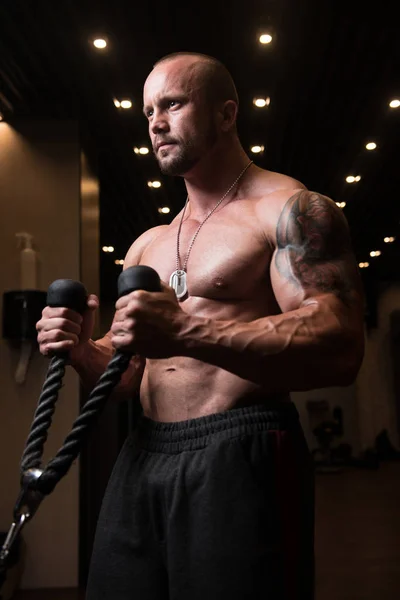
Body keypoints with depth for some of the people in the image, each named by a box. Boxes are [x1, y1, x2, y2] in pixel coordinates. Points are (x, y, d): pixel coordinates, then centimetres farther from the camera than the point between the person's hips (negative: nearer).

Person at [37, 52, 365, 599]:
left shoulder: (292, 210, -4)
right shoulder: (147, 246, 18)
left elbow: (340, 351, -19)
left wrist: (185, 332, -27)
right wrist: (81, 350, -3)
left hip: (241, 456, -6)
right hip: (143, 458, 7)